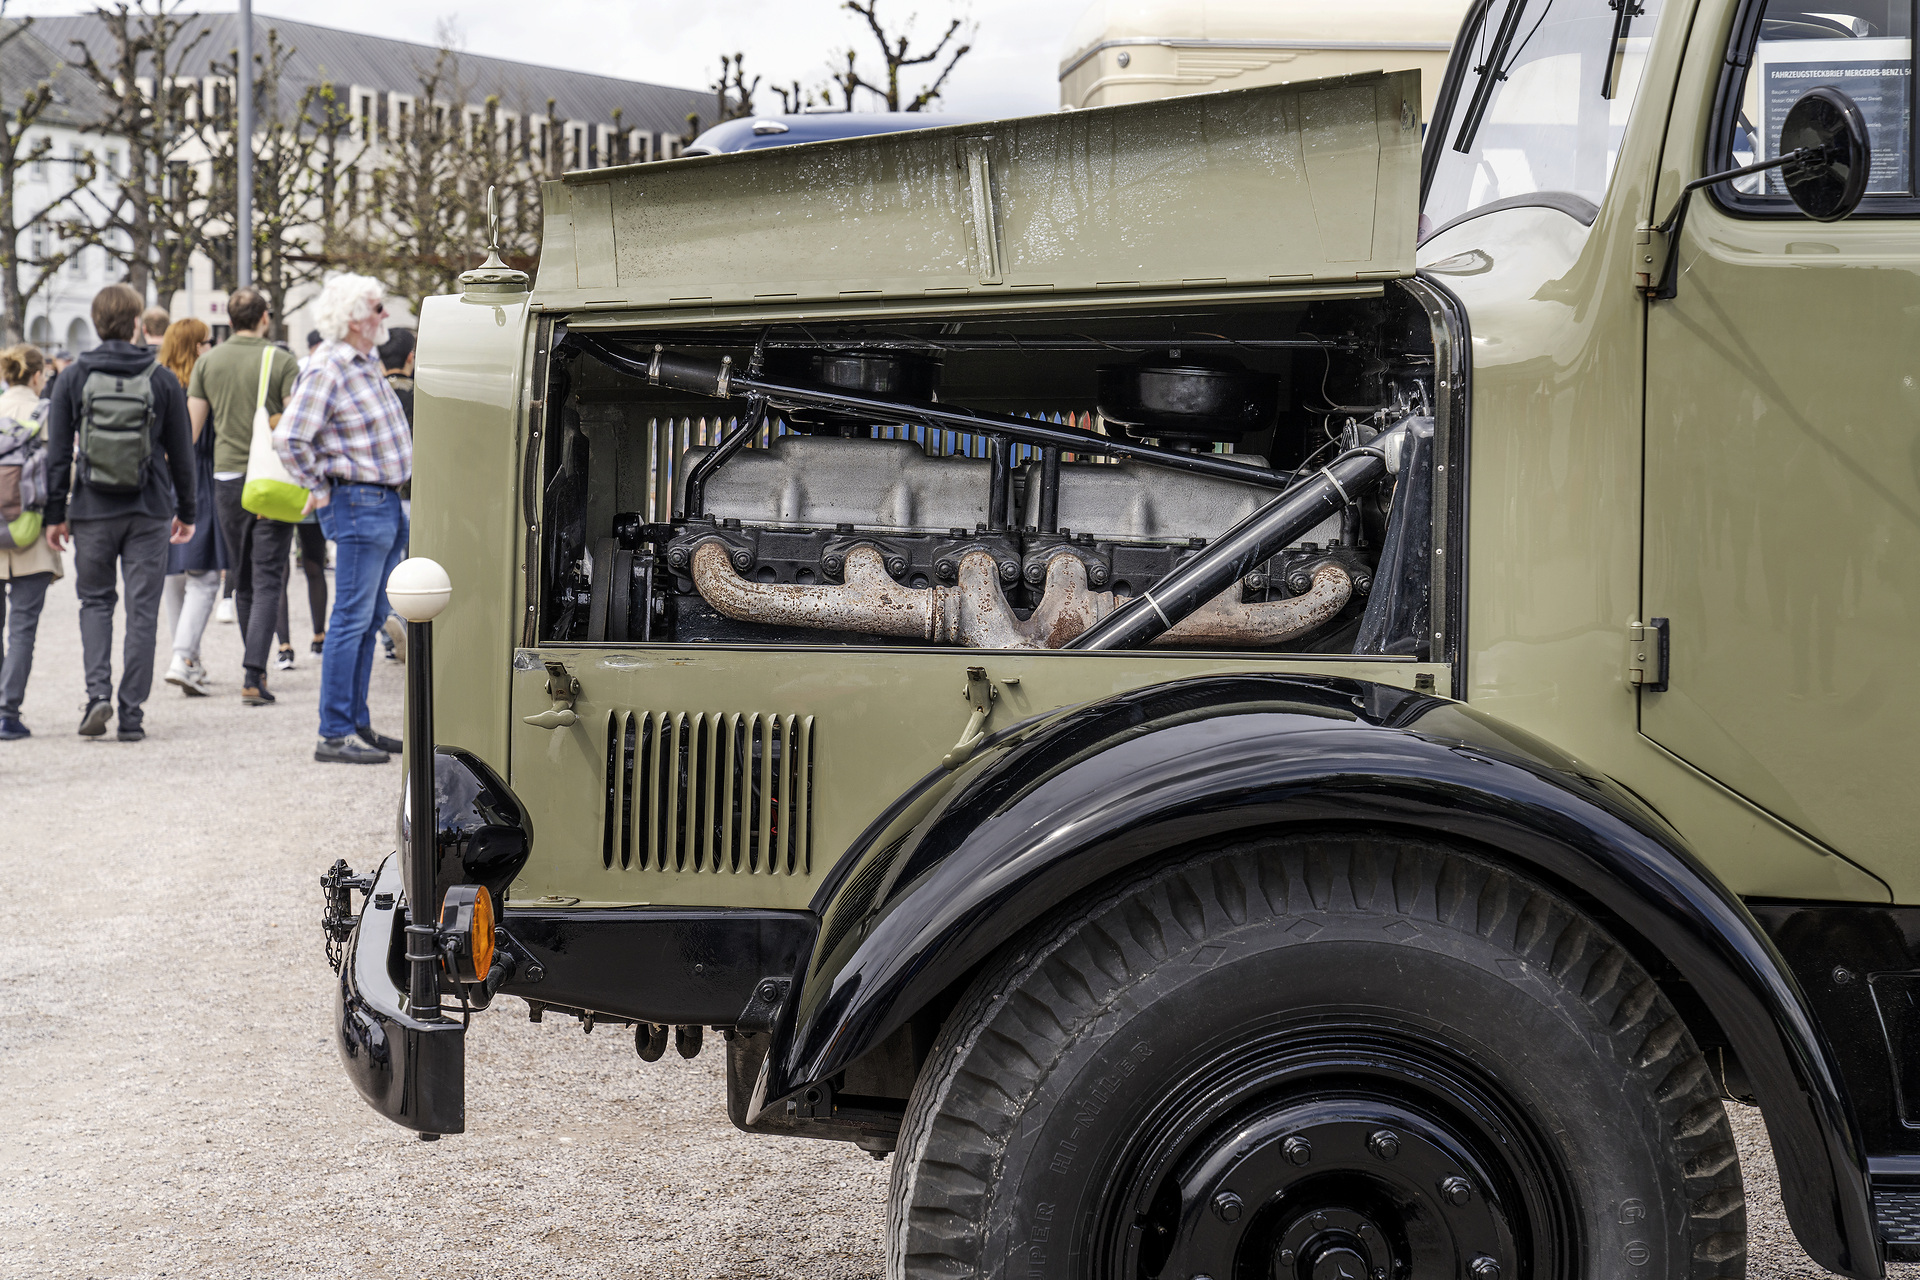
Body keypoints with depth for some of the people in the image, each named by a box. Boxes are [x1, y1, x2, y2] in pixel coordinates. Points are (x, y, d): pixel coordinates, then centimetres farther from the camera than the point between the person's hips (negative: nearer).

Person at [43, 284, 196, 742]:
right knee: (142, 610, 4)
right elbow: (181, 452, 4)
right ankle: (132, 714, 3)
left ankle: (98, 691, -4)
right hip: (149, 512, 0)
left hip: (92, 510, 0)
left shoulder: (73, 378, 0)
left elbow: (58, 453, 0)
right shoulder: (162, 379, 0)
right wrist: (186, 511, 14)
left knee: (95, 601, 15)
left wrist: (55, 513, 7)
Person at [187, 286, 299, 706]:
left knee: (243, 580, 15)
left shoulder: (208, 362, 4)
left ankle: (254, 668, 24)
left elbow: (193, 423, 5)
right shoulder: (281, 361, -6)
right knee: (267, 580, -3)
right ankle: (254, 674, -14)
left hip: (227, 477, 4)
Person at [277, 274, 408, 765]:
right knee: (352, 620, -7)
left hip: (386, 501, 9)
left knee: (371, 618, 14)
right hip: (358, 504, -9)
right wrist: (318, 488, -12)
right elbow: (289, 438, -23)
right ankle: (334, 736, -3)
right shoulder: (327, 370, -17)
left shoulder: (368, 361, 13)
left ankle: (358, 724, 22)